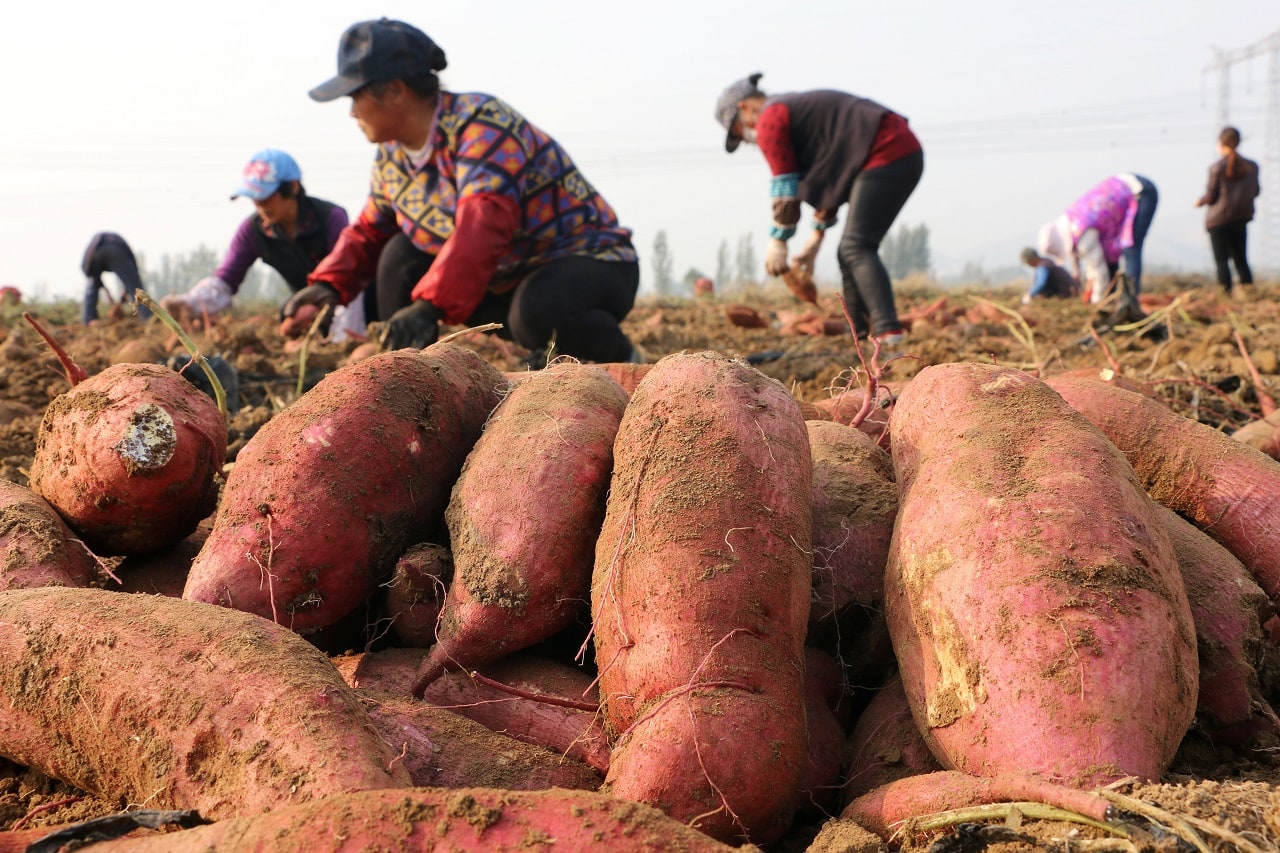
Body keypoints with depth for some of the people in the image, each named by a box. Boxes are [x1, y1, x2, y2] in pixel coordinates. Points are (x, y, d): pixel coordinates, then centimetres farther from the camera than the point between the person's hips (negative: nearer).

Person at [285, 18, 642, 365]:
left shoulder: (481, 125, -23)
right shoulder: (391, 156, 3)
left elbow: (483, 224, -38)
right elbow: (368, 231, 12)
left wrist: (430, 304, -48)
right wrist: (329, 283, -8)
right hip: (509, 278, 8)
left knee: (536, 313, -39)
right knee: (400, 255, -4)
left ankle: (621, 357, -9)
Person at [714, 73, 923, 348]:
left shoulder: (769, 120, -3)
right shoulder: (801, 108, 27)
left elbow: (785, 189, -4)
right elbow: (828, 179, 26)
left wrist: (777, 243, 5)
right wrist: (816, 237, 25)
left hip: (885, 156, -10)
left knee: (856, 249, -17)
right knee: (852, 251, 11)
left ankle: (888, 330, -30)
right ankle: (861, 333, 11)